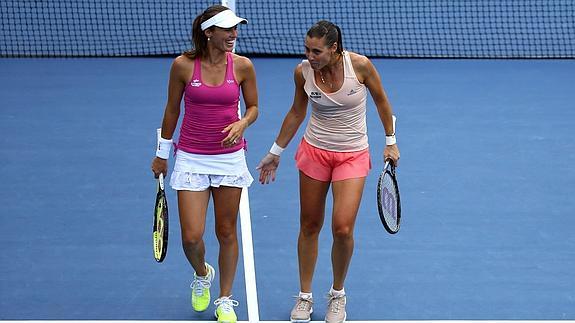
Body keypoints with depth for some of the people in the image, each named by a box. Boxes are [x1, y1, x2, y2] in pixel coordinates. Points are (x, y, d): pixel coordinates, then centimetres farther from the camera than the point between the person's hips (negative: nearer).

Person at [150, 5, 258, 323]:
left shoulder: (242, 66, -6)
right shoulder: (183, 65, -8)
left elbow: (253, 107, 8)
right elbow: (172, 109, 4)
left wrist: (242, 123, -15)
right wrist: (162, 153, 10)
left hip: (230, 158, 1)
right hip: (191, 159, -1)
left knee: (226, 232, 8)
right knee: (191, 236, -6)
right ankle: (202, 275, 29)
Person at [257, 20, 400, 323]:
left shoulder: (359, 65, -18)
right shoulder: (303, 72, -11)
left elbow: (381, 101, 0)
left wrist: (390, 142, 4)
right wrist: (275, 153, 12)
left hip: (353, 155, -2)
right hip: (314, 150, 2)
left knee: (343, 229, -11)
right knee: (309, 226, 7)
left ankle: (337, 294, 14)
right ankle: (305, 296, 24)